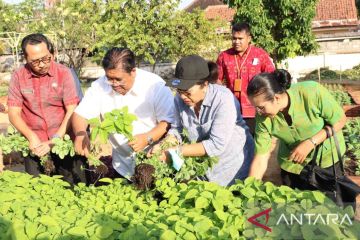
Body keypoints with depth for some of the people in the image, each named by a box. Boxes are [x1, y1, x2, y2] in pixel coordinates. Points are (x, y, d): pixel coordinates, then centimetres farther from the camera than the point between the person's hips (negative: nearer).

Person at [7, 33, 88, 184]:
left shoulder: (63, 73, -7)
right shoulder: (18, 76, -2)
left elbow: (72, 111, -10)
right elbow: (13, 114, -2)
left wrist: (55, 140, -18)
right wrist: (31, 137, -17)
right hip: (35, 143, 2)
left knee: (75, 185, 1)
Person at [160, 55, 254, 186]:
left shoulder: (223, 99, -27)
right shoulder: (180, 99, -12)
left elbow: (216, 145, -30)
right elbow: (176, 129, 1)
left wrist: (177, 151, -29)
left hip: (232, 161, -4)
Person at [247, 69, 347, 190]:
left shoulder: (312, 92, -31)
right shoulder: (263, 117, -23)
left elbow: (340, 120, -18)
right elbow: (260, 158, -17)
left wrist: (310, 143, -28)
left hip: (327, 157, -1)